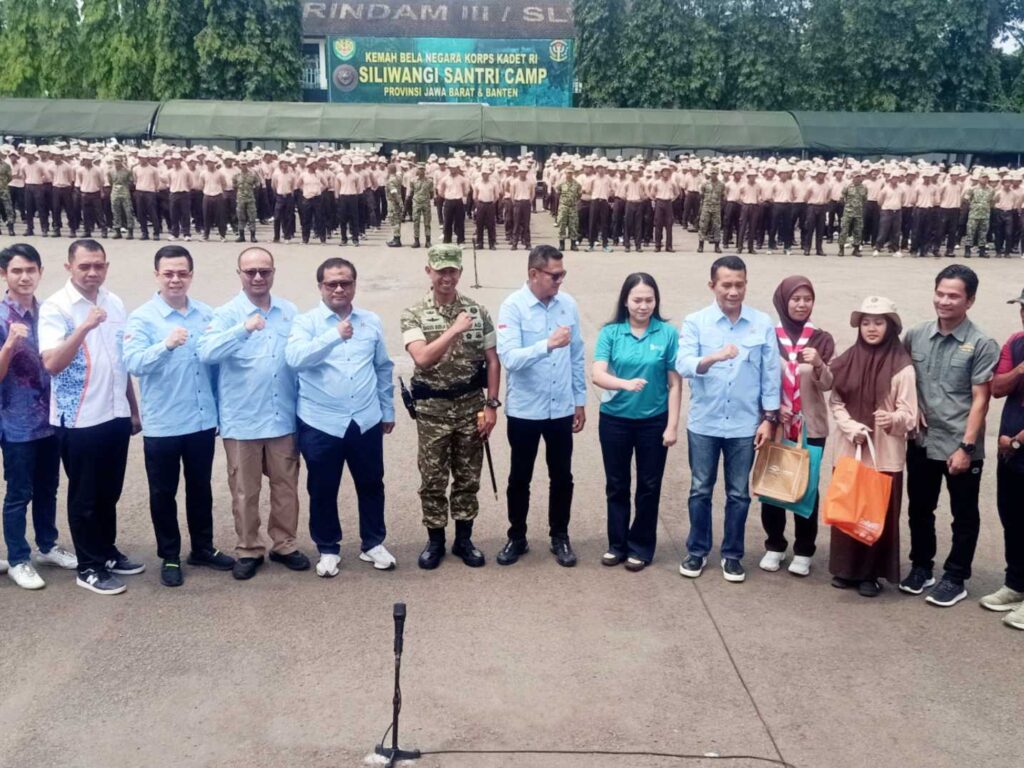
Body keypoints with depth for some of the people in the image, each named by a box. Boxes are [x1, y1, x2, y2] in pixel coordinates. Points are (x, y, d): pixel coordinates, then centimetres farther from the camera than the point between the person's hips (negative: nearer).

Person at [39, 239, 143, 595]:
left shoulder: (115, 303, 7)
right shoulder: (55, 307, -12)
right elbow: (52, 363, -24)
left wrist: (134, 409, 16)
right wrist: (84, 327, -35)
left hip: (115, 414, 6)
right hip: (79, 419, -6)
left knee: (109, 492, 17)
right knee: (85, 496, 6)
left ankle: (107, 552, 33)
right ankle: (89, 567, 18)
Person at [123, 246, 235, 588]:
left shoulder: (207, 314, 4)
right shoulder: (142, 318, -9)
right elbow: (133, 363, -25)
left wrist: (221, 411, 5)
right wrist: (166, 345, -40)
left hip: (202, 421, 4)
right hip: (162, 426, -3)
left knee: (200, 488, 17)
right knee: (163, 493, 9)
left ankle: (203, 548, 32)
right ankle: (169, 557, 23)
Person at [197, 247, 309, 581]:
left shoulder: (289, 311, 5)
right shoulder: (226, 314, -6)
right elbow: (206, 353, -24)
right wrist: (244, 329, -37)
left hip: (283, 418, 3)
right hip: (242, 420, -3)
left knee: (286, 486, 12)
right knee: (245, 491, 8)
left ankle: (284, 545, 27)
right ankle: (248, 550, 23)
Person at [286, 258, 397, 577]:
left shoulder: (372, 322, 7)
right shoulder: (306, 322, -4)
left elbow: (383, 368, 14)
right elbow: (294, 358, -23)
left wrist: (388, 410, 15)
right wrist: (334, 335, -32)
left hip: (366, 421, 3)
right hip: (321, 423, -2)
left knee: (371, 485, 13)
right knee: (323, 490, 8)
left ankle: (373, 544, 29)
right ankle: (328, 549, 25)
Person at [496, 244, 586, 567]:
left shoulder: (568, 304, -1)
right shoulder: (513, 306, -13)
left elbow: (577, 356, 7)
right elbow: (509, 358, -24)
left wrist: (580, 401, 8)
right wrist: (548, 345, -36)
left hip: (561, 408, 3)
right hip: (524, 409, -3)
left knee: (562, 477, 13)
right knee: (519, 478, 12)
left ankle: (560, 537, 30)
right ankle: (517, 538, 29)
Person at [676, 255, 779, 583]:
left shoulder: (763, 324, -2)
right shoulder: (695, 322, -5)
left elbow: (771, 374, 1)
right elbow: (683, 365, -18)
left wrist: (769, 419, -1)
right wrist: (713, 358, -37)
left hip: (744, 425, 1)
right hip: (704, 423, 0)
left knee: (739, 493, 11)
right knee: (700, 490, 11)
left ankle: (732, 554, 25)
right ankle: (697, 550, 27)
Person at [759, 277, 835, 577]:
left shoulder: (821, 339, 0)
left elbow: (827, 385, -7)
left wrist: (818, 364, -27)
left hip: (810, 426, 0)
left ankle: (803, 550, 17)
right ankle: (774, 545, 22)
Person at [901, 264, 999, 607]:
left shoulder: (981, 345, -9)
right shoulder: (915, 336, 1)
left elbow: (980, 399, -11)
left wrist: (966, 446, -14)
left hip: (960, 447, -4)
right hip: (921, 443, 4)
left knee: (964, 517, 9)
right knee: (919, 510, 16)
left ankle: (955, 578, 22)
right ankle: (921, 567, 33)